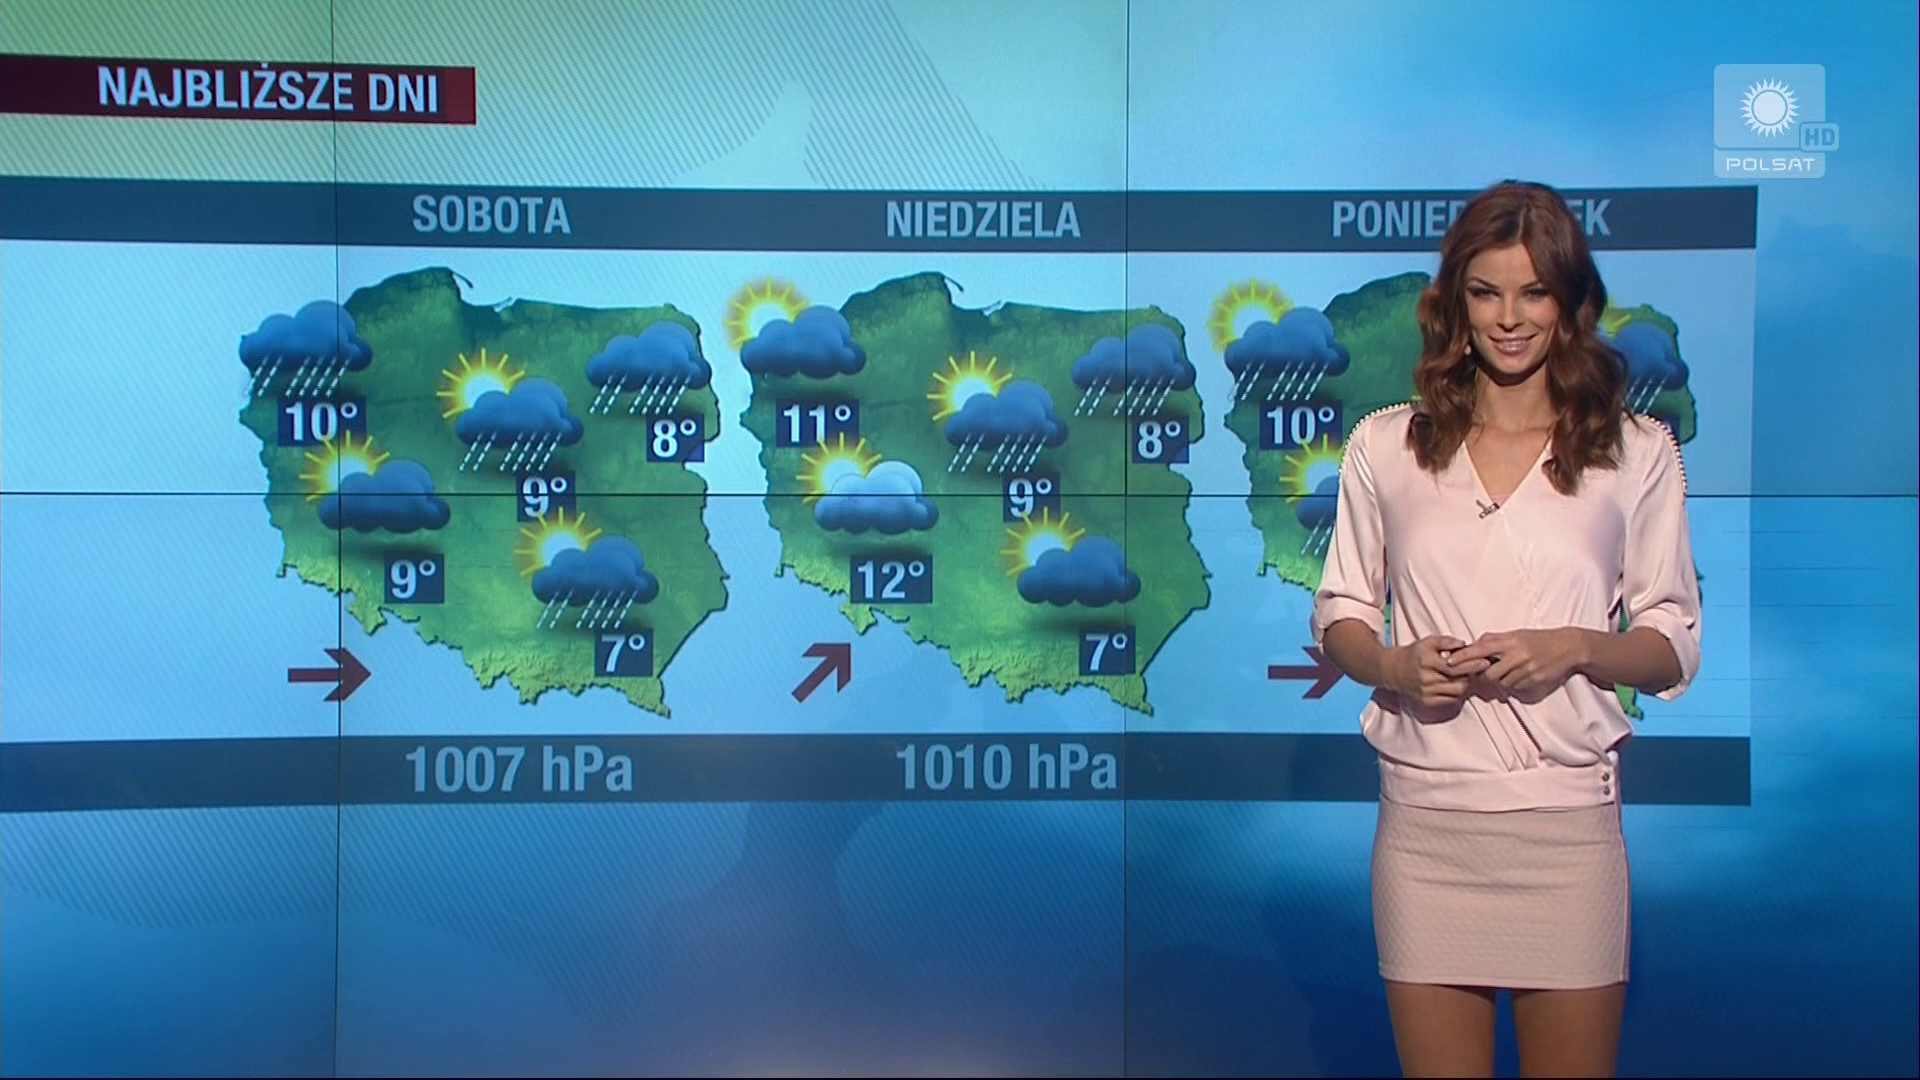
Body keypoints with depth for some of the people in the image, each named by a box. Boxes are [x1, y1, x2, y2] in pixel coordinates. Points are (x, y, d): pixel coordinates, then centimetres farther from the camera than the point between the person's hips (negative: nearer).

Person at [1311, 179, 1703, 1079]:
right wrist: (1391, 666, -10)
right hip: (1424, 813, 1)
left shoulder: (1638, 454, 4)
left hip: (1569, 813, -1)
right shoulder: (1384, 446, 7)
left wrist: (1577, 648, -14)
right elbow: (1338, 613, 11)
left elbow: (1676, 648, 6)